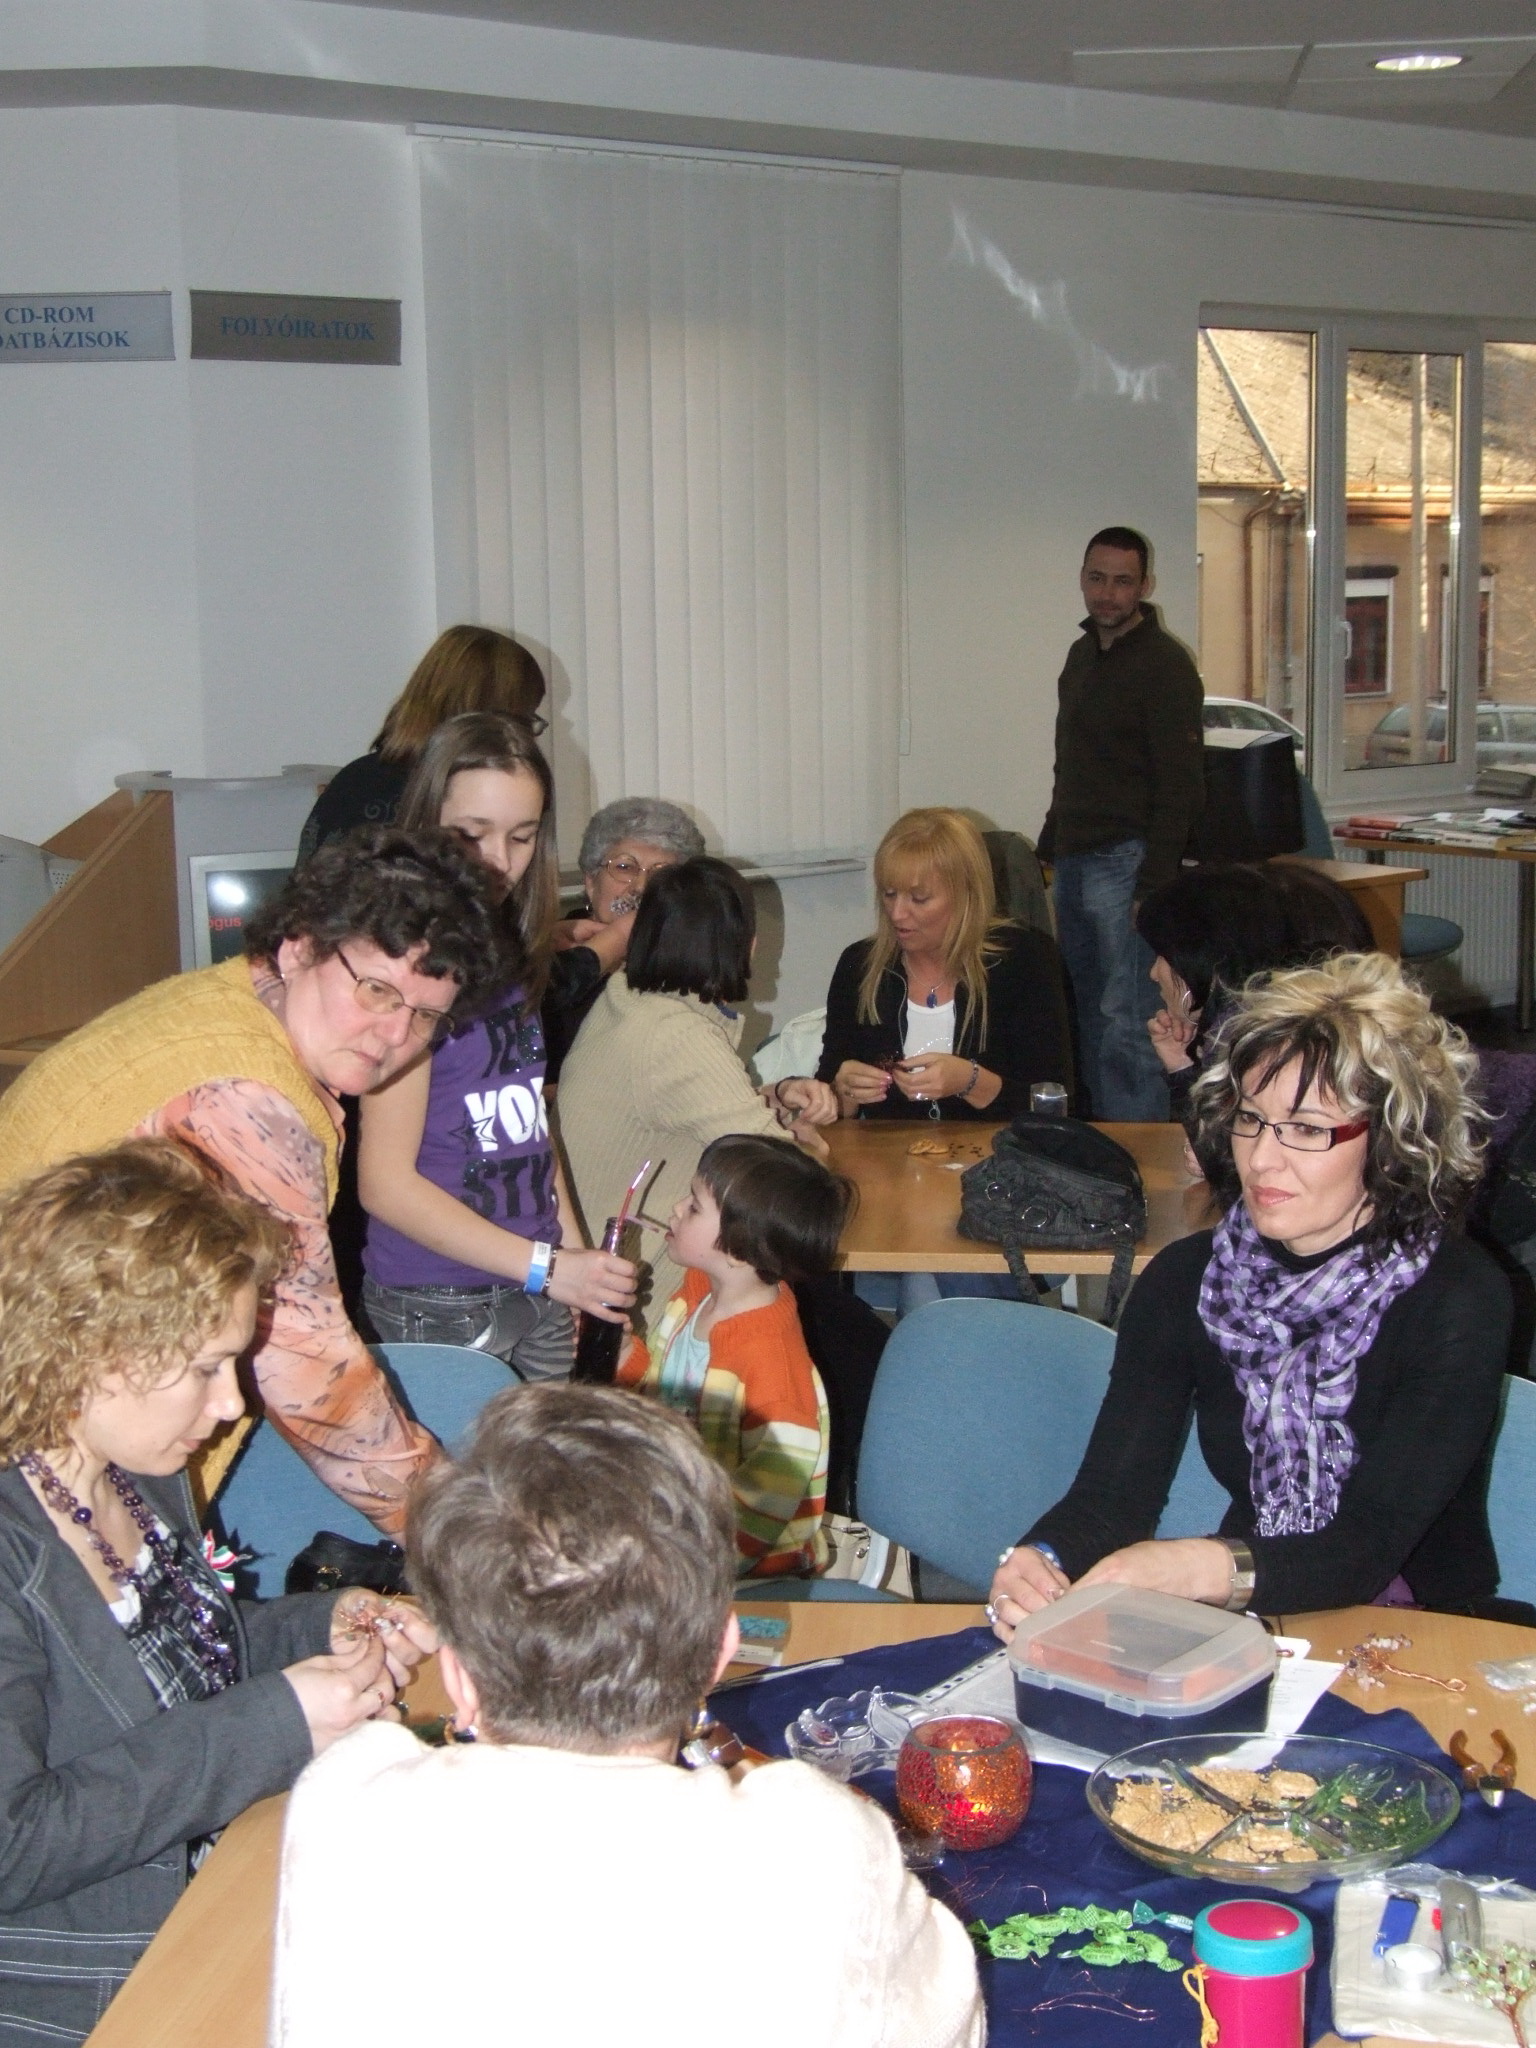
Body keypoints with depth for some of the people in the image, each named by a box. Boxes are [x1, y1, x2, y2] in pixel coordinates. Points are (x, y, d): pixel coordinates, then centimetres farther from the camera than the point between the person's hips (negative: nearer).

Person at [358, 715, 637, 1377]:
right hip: (438, 1311, -7)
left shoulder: (516, 954, 7)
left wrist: (577, 1254, 8)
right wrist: (548, 1267, -20)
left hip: (540, 1298, 7)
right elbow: (385, 1182, -18)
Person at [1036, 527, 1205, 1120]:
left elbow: (1181, 786, -13)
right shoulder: (1082, 654, 17)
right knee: (1088, 1014, 11)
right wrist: (1050, 844, 17)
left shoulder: (1164, 665, -8)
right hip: (1073, 862, 8)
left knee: (1124, 1018, -10)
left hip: (1124, 861, -8)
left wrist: (1153, 882, -18)